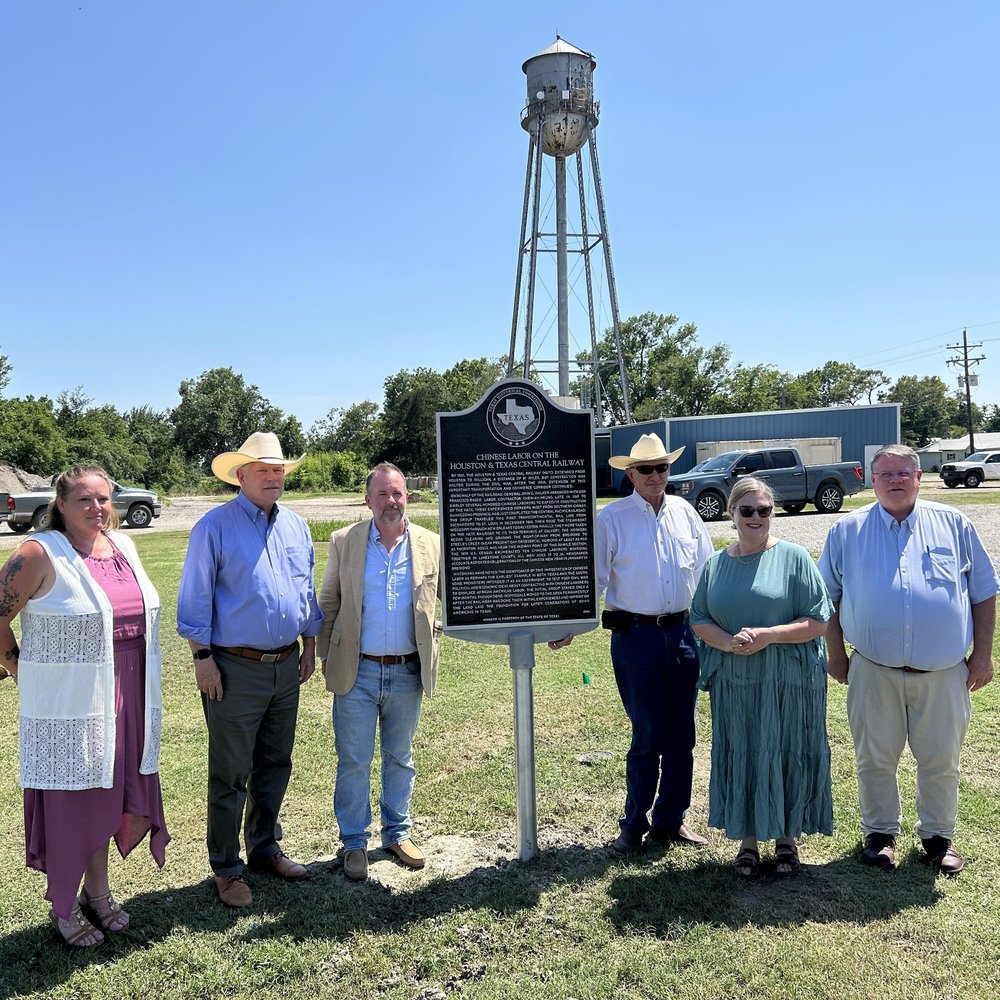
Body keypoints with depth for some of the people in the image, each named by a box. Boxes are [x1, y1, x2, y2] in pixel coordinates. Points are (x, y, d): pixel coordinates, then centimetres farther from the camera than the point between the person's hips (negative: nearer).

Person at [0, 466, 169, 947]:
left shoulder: (124, 546, 7)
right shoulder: (40, 554, -13)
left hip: (123, 699, 6)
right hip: (66, 701, -6)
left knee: (106, 792, 16)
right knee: (68, 799, 6)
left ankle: (98, 891, 34)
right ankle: (63, 906, 25)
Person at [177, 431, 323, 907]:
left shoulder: (296, 526, 9)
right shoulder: (215, 526, -8)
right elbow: (195, 599, -8)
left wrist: (309, 647, 14)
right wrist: (202, 658, -11)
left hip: (286, 666, 6)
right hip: (236, 670, -6)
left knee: (275, 766, 17)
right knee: (230, 775, 4)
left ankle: (265, 848, 34)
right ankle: (226, 868, 19)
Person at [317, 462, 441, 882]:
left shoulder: (431, 544, 0)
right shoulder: (344, 542, -2)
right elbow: (328, 604, 4)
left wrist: (430, 647, 1)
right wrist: (327, 658, 2)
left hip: (408, 674, 2)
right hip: (357, 673, -1)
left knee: (400, 759, 16)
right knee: (354, 762, 6)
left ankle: (397, 833, 33)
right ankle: (354, 843, 22)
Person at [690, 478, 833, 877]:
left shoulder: (793, 557, -3)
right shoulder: (715, 565, 8)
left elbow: (817, 622, -5)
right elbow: (699, 621, 8)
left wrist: (768, 636, -19)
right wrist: (728, 642, -12)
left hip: (788, 681, -3)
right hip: (733, 682, 3)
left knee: (786, 756, 6)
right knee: (739, 757, 9)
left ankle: (786, 838, 26)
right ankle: (748, 841, 25)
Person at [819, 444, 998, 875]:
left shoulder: (953, 524, 4)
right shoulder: (847, 531, 2)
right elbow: (828, 598, 7)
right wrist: (836, 656, 4)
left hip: (944, 673, 1)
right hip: (874, 672, 0)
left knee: (941, 760, 12)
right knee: (874, 758, 10)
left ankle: (938, 835, 32)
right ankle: (879, 832, 29)